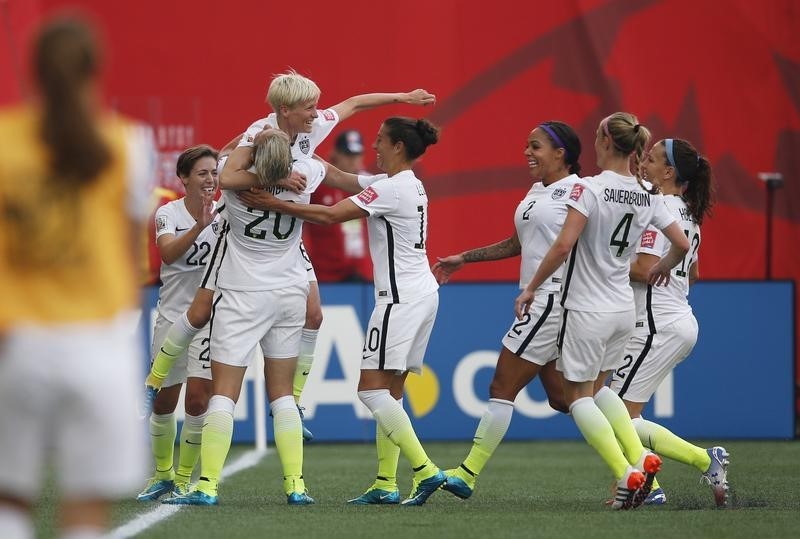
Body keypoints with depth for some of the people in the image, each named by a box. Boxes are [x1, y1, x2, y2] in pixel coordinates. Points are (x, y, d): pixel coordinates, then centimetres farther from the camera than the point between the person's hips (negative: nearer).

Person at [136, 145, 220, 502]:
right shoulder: (168, 213, -5)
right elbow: (168, 253, -25)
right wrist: (199, 226, -40)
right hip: (172, 315, 1)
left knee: (198, 399, -12)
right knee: (163, 403, 8)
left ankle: (184, 478, 5)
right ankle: (162, 475, 29)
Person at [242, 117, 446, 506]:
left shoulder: (393, 188, -15)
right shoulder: (407, 185, 14)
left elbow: (331, 215, -18)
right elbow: (342, 179, 22)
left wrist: (276, 204, -14)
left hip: (401, 296, -10)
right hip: (421, 294, 10)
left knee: (372, 388, -11)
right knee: (389, 393, 9)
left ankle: (426, 471, -18)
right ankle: (385, 484, 8)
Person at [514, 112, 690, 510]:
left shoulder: (589, 188, -16)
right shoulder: (648, 197, 2)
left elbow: (563, 246, -22)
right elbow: (682, 244, 8)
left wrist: (530, 288, -12)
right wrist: (662, 268, 30)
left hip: (587, 311, -6)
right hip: (624, 309, 6)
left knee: (579, 395, 5)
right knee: (597, 387, 23)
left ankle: (626, 474, -11)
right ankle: (641, 457, 4)